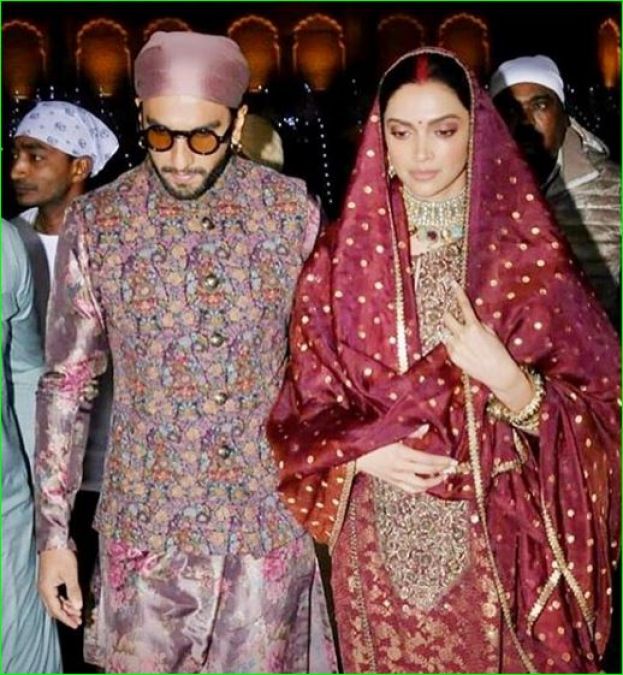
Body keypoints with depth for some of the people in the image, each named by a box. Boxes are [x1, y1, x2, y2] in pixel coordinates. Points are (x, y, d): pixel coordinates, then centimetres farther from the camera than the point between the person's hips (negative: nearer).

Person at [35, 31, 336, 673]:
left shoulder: (294, 212, -5)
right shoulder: (96, 223, -6)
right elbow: (66, 382, 0)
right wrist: (52, 533, 0)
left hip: (270, 521, 1)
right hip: (146, 525, 0)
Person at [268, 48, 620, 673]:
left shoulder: (529, 255, -6)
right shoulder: (343, 254, -2)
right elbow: (306, 401, 3)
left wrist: (505, 377, -23)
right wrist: (362, 453, -15)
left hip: (494, 534, -1)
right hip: (380, 539, 1)